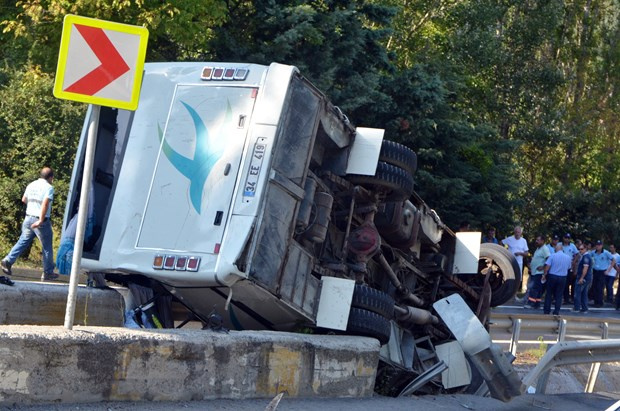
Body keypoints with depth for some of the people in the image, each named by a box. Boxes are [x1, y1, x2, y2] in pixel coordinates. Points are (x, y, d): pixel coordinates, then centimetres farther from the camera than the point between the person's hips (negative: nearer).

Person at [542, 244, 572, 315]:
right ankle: (556, 311, 4)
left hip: (552, 276, -2)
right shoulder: (568, 257, 3)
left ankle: (547, 310, 10)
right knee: (559, 295, 7)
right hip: (563, 278, 2)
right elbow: (568, 268, 11)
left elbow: (547, 266, -13)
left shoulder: (552, 256, -8)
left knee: (549, 294, 8)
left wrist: (544, 275, -5)